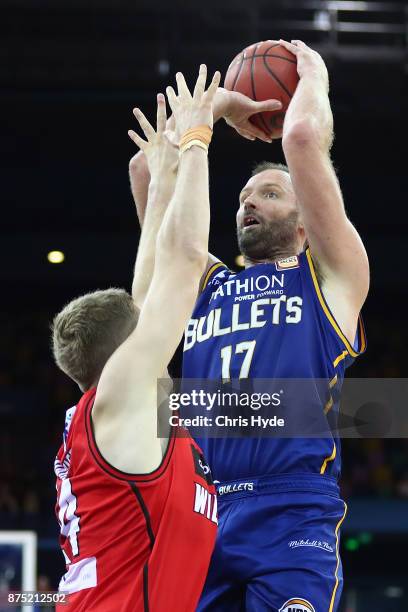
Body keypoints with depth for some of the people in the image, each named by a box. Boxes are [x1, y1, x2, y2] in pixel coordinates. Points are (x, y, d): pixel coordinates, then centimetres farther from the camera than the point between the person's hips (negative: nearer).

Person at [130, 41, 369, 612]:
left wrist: (313, 73, 18)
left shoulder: (328, 276, 11)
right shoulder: (207, 283, 23)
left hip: (292, 516, -4)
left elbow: (304, 138, 2)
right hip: (195, 516, 4)